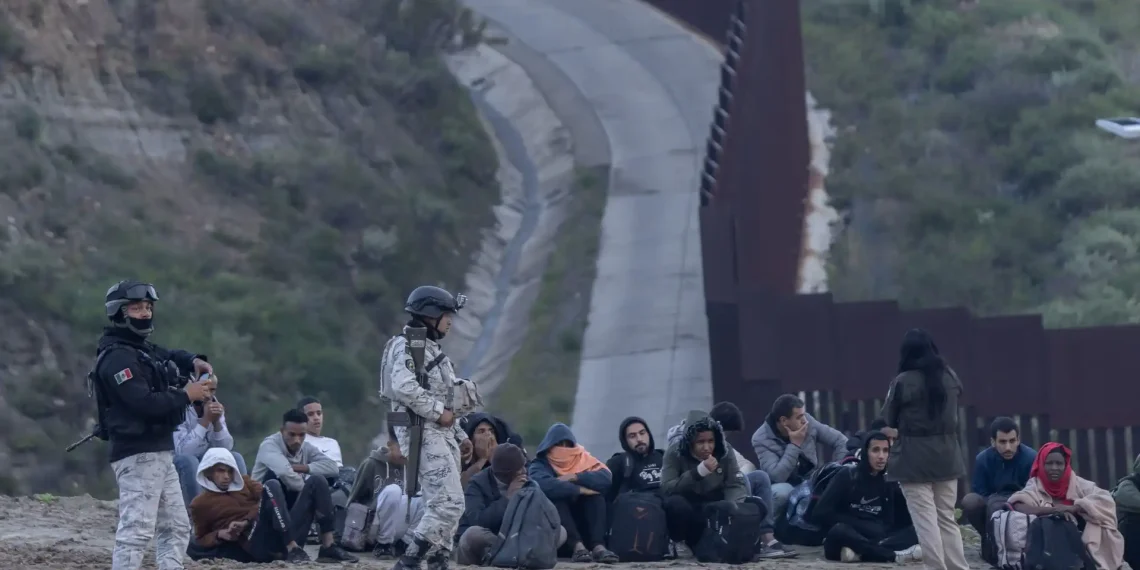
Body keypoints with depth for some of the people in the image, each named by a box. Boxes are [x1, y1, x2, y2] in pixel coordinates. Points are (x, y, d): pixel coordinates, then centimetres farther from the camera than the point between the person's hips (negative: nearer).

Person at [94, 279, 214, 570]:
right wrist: (187, 395, -15)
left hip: (161, 453, 11)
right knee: (136, 530, -15)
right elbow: (144, 403, -25)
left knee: (176, 527, 14)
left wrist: (194, 361, 10)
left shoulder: (144, 349, 15)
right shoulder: (117, 357, -15)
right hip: (138, 456, -11)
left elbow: (172, 356, 33)